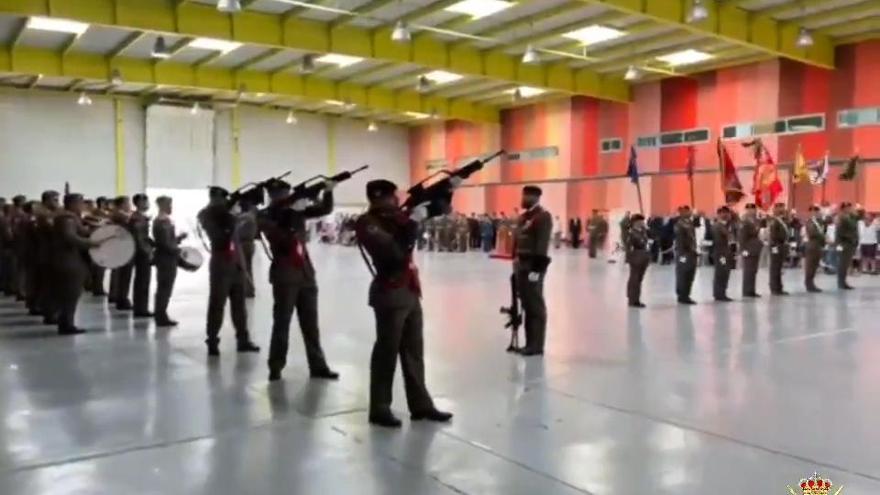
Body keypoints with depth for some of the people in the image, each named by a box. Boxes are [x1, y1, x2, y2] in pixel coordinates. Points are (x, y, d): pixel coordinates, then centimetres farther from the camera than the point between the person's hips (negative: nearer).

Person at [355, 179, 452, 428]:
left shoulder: (396, 216, 11)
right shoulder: (367, 224, -11)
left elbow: (433, 210, 17)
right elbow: (395, 251, -25)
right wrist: (413, 222, -22)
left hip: (410, 292, 8)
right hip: (390, 295, -8)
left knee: (414, 350, 12)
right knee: (387, 351, 0)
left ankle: (421, 404, 21)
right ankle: (379, 409, 12)